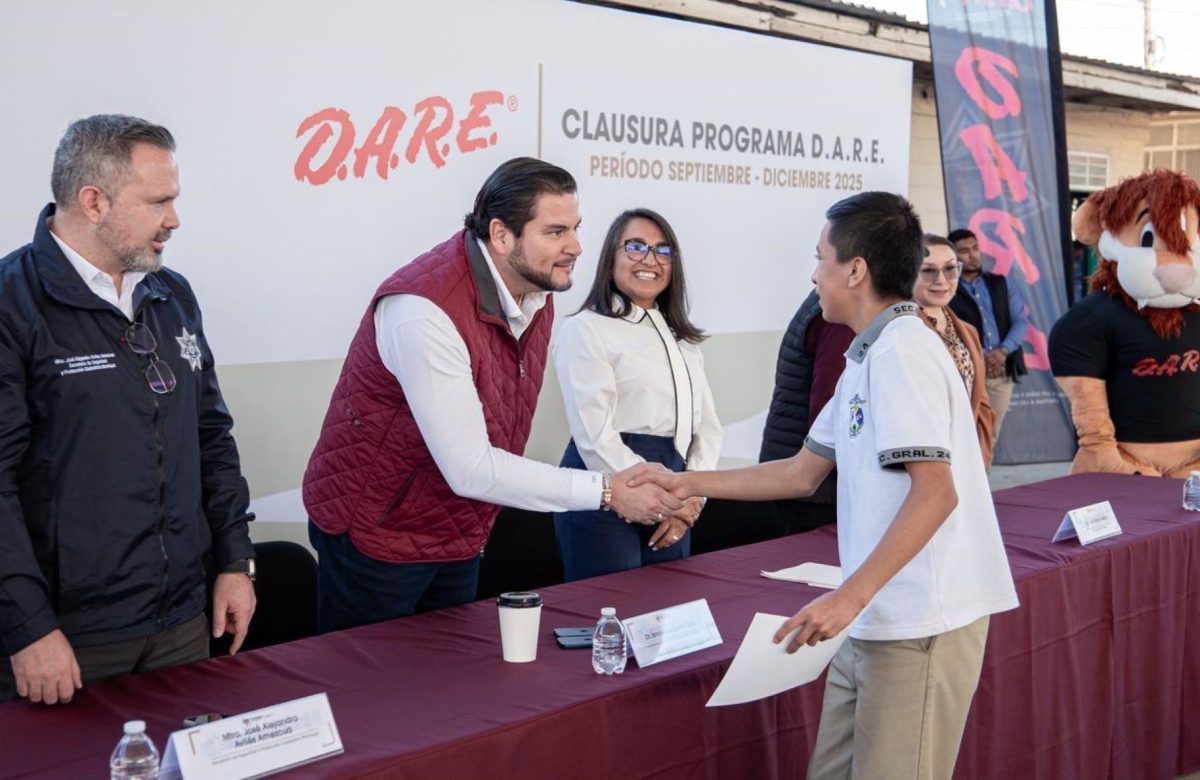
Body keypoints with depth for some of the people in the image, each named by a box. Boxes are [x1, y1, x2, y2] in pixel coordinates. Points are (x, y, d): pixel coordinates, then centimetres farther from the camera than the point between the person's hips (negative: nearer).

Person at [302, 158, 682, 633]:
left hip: (461, 538, 7)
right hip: (375, 536, -7)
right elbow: (471, 469, -29)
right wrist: (606, 492, -27)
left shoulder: (537, 294, -4)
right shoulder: (424, 309, -29)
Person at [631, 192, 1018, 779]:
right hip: (875, 621, 9)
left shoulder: (901, 350, -14)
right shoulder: (868, 359, 16)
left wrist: (849, 597, -25)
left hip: (920, 625, -9)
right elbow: (802, 473, 23)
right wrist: (690, 483, 23)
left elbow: (934, 493, -23)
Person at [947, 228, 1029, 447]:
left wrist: (1003, 350, -9)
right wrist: (978, 358, -16)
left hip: (1003, 371, 4)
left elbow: (1021, 320, 7)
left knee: (991, 435, 9)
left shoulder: (1002, 283, 14)